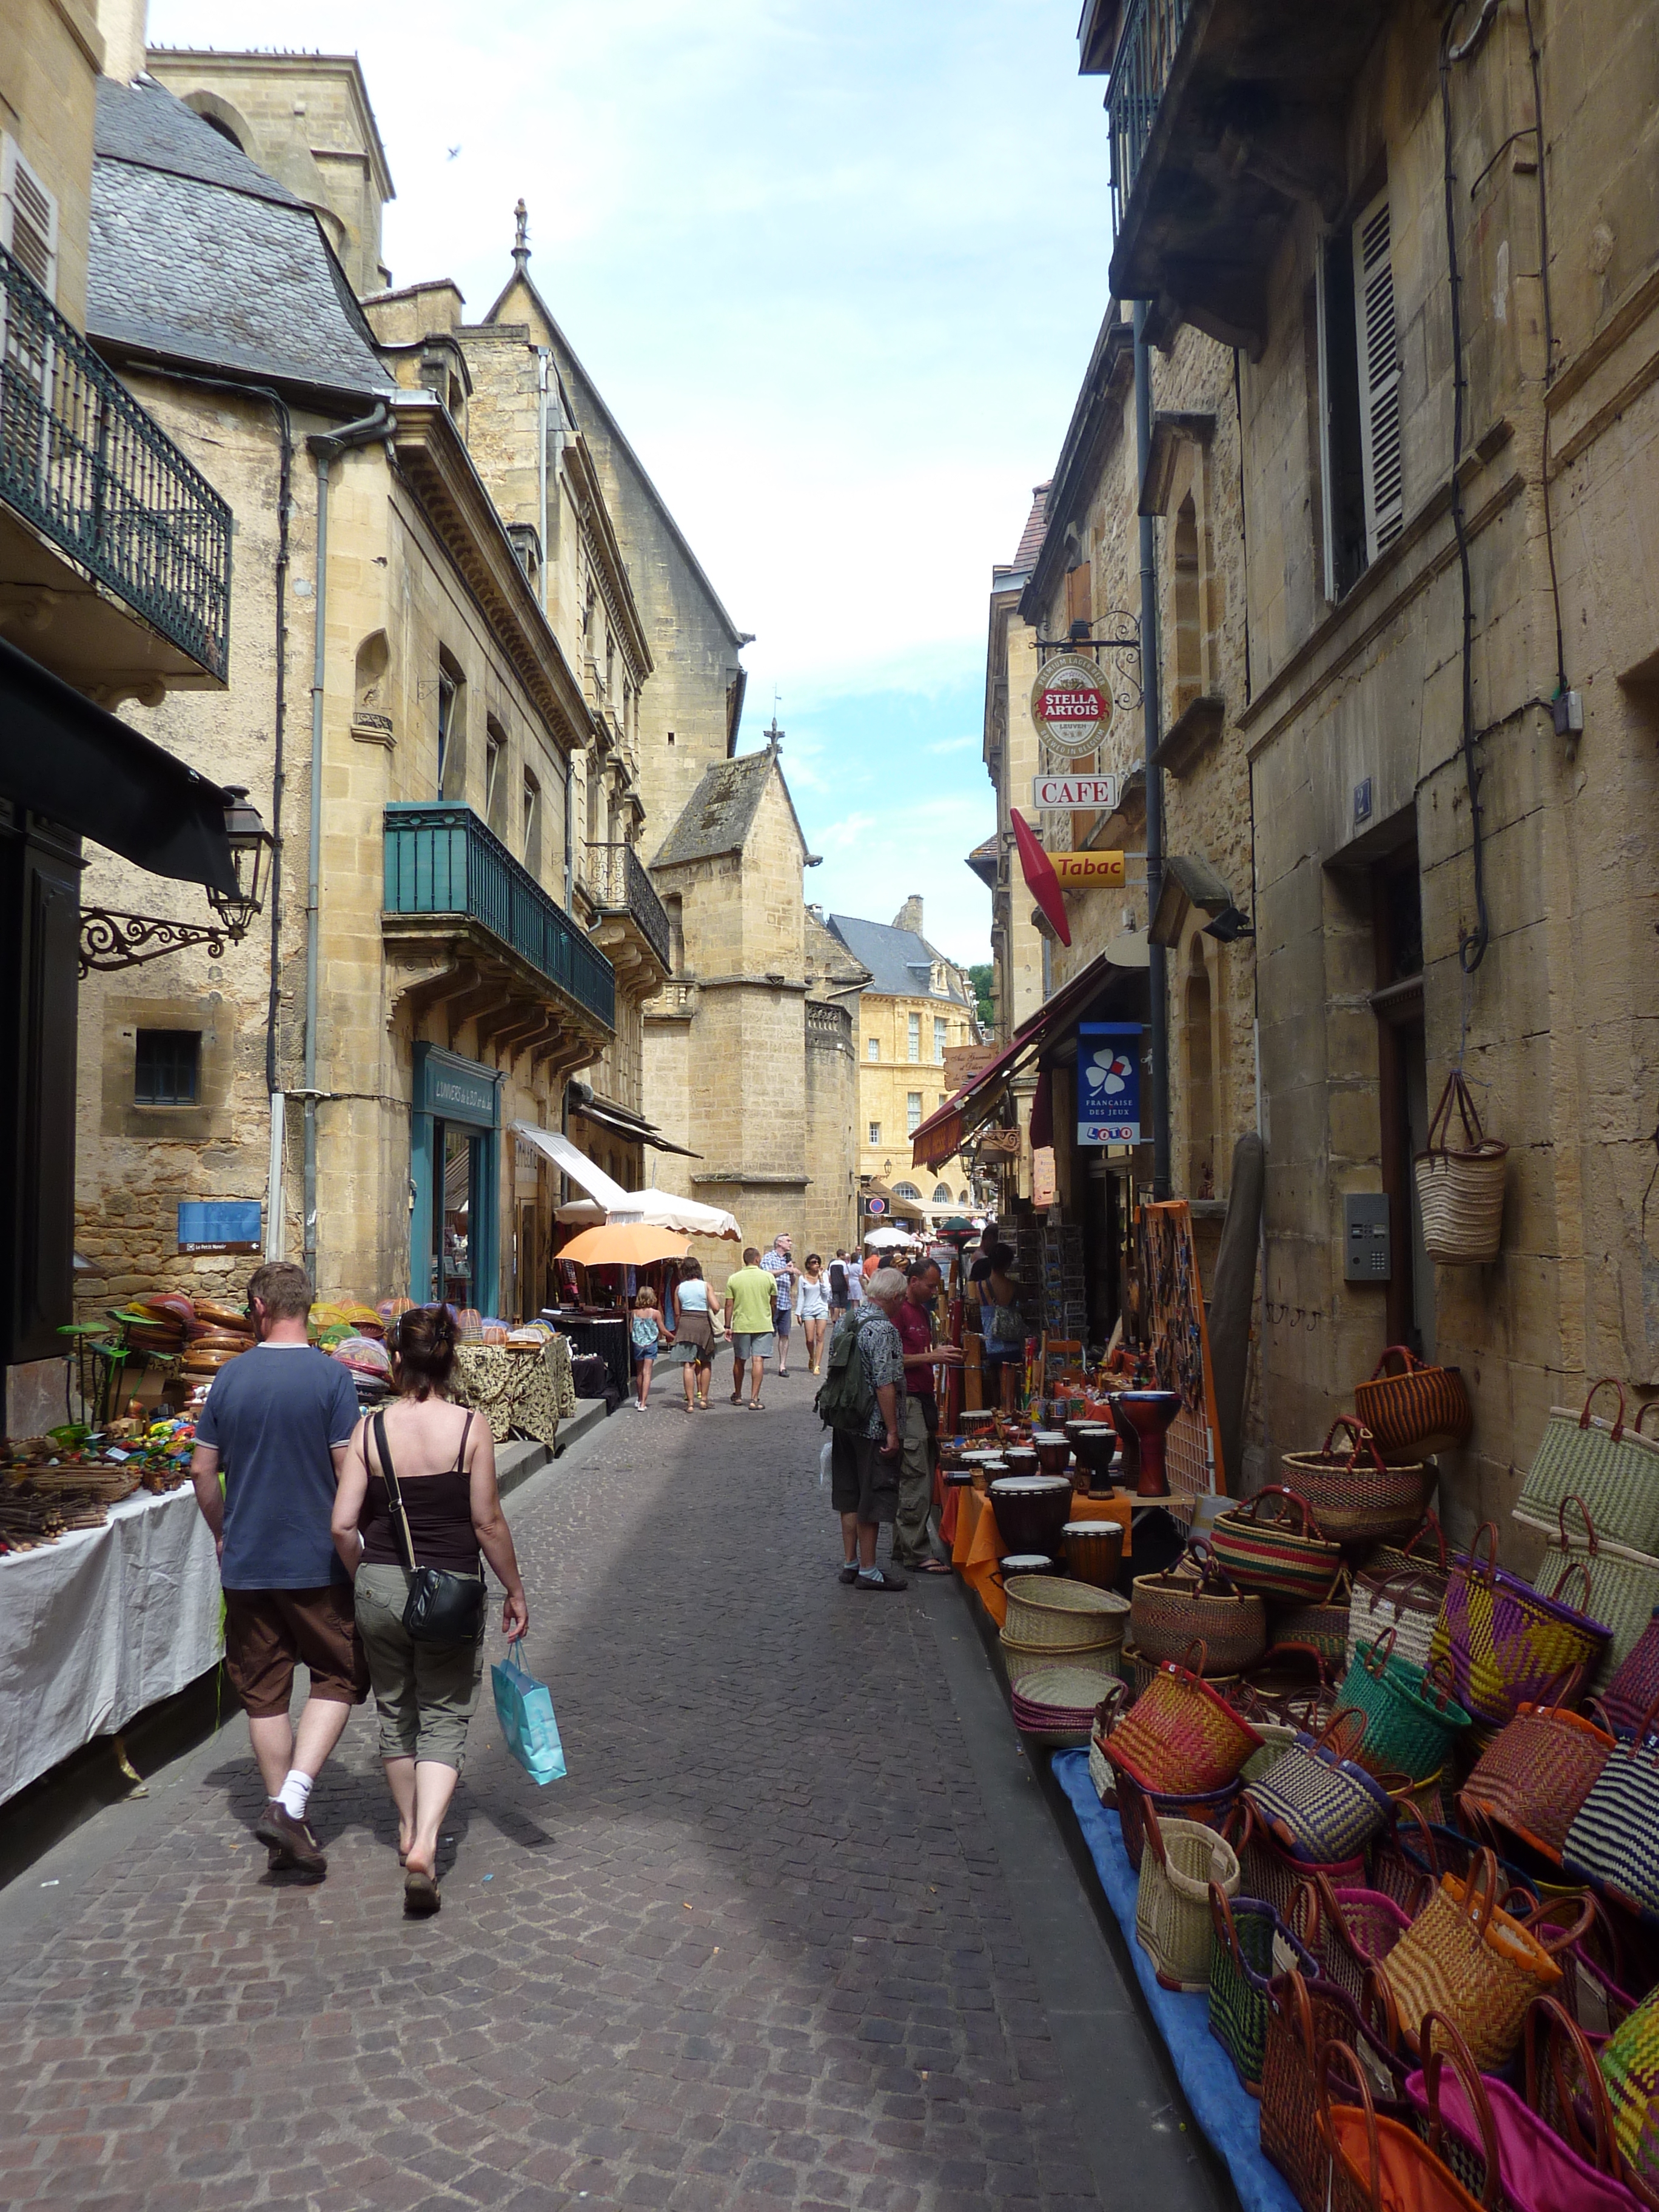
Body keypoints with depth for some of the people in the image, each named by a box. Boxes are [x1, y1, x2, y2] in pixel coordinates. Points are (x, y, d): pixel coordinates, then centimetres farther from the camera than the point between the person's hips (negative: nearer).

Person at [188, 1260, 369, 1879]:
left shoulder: (230, 1377, 0)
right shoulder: (330, 1375, -12)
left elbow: (202, 1469, 5)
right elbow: (350, 1471, -13)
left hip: (246, 1563, 3)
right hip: (318, 1563, -3)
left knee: (264, 1692, 14)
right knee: (339, 1678, 11)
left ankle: (283, 1812, 21)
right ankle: (291, 1805, -3)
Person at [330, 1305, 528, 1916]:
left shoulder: (369, 1429, -6)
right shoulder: (470, 1427, -12)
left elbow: (343, 1526, -5)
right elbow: (488, 1523, -9)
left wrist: (364, 1579, 13)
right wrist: (515, 1591, 4)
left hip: (379, 1587, 3)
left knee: (396, 1714, 22)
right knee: (444, 1721, 9)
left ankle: (408, 1831, 37)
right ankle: (425, 1844, -7)